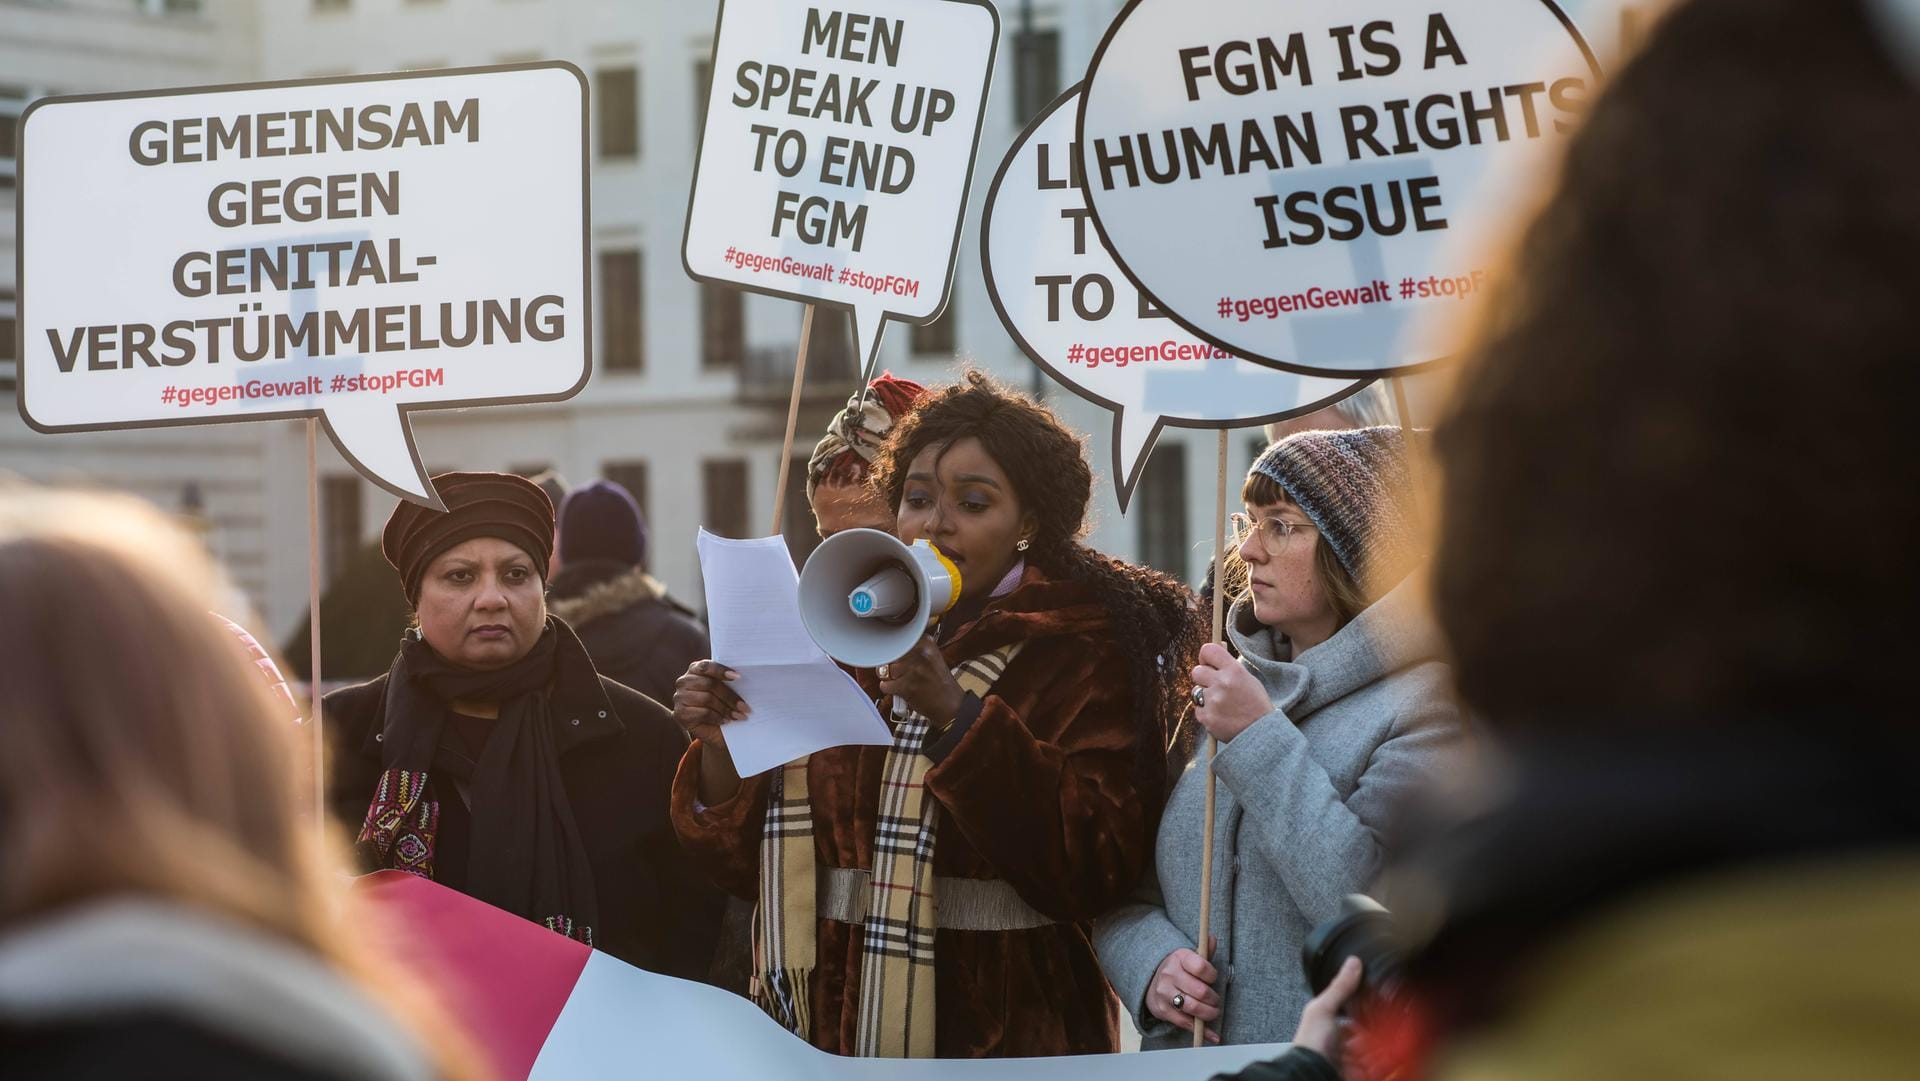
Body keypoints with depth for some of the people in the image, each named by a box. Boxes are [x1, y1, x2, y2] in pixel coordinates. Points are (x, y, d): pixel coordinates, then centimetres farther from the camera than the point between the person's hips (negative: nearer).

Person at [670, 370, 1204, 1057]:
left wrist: (956, 717, -27)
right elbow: (758, 861, 9)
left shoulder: (1081, 651, -8)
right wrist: (720, 745, -9)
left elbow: (1100, 864, -22)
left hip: (998, 1038, -5)